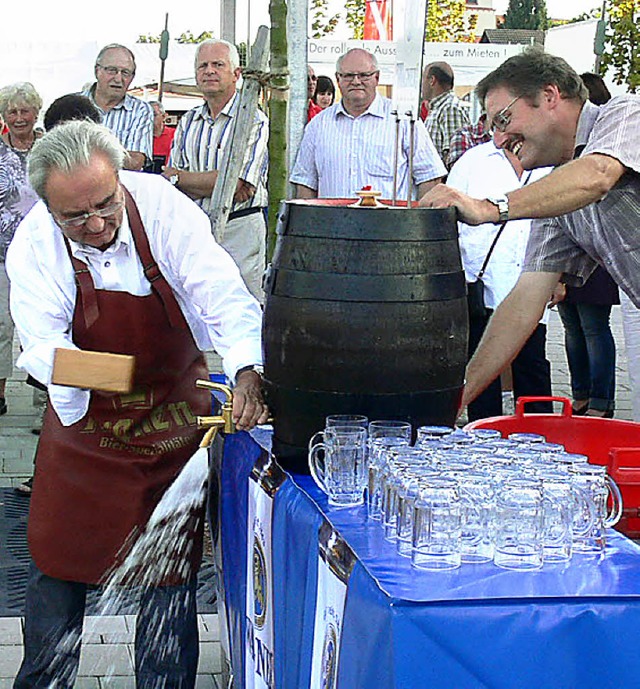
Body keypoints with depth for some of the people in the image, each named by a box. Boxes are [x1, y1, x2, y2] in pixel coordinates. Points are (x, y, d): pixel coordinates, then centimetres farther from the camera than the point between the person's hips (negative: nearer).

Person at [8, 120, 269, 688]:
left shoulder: (163, 208, -21)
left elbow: (222, 295, -26)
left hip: (173, 415, -1)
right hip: (84, 423, 1)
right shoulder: (34, 247, -16)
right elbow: (44, 343, -22)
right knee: (59, 556, 7)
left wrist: (246, 369, -43)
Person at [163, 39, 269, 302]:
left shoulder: (253, 120, -5)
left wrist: (178, 177, -3)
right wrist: (213, 185, -13)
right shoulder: (188, 122, 14)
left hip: (238, 230, -5)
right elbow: (172, 182, 6)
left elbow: (236, 184, -14)